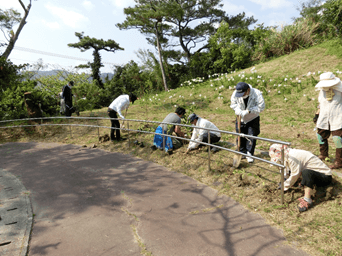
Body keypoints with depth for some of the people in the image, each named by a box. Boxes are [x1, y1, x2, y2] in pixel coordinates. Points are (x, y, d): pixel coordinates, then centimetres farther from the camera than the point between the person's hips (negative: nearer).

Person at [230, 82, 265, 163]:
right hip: (241, 118, 3)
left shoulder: (257, 94, -25)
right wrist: (238, 111, -22)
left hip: (253, 119, -3)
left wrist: (248, 111, -30)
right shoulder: (235, 93, -17)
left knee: (251, 137, -3)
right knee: (240, 136, 7)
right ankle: (242, 152, 24)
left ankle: (249, 154, 10)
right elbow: (233, 104, -2)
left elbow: (261, 107, -22)